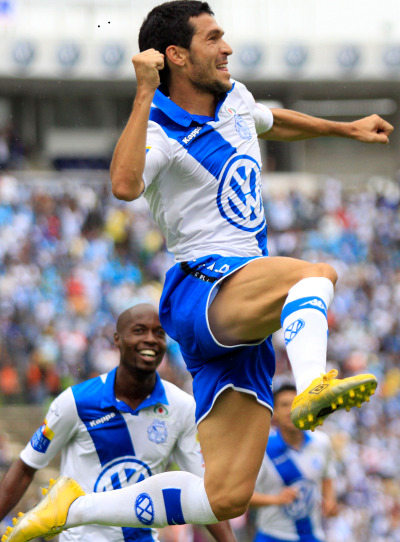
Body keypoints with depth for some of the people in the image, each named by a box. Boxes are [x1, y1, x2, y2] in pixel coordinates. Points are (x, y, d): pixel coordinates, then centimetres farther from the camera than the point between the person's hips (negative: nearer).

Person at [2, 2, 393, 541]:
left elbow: (272, 122, 41)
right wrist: (145, 94, -31)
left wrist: (347, 128, 44)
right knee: (316, 272, -34)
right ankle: (311, 388, -61)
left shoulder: (235, 99, 15)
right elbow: (125, 185, -33)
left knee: (227, 497, -2)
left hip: (239, 318, 7)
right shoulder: (160, 132, -10)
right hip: (201, 289, -7)